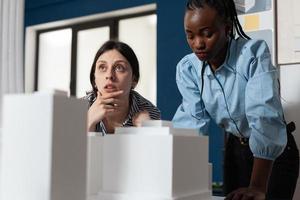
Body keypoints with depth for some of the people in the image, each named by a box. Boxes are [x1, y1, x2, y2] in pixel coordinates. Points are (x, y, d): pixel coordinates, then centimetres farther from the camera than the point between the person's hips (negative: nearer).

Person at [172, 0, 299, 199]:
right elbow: (192, 119, -18)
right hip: (235, 149, 4)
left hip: (275, 153, -4)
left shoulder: (254, 53, -25)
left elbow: (265, 116, -35)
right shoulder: (187, 68, -11)